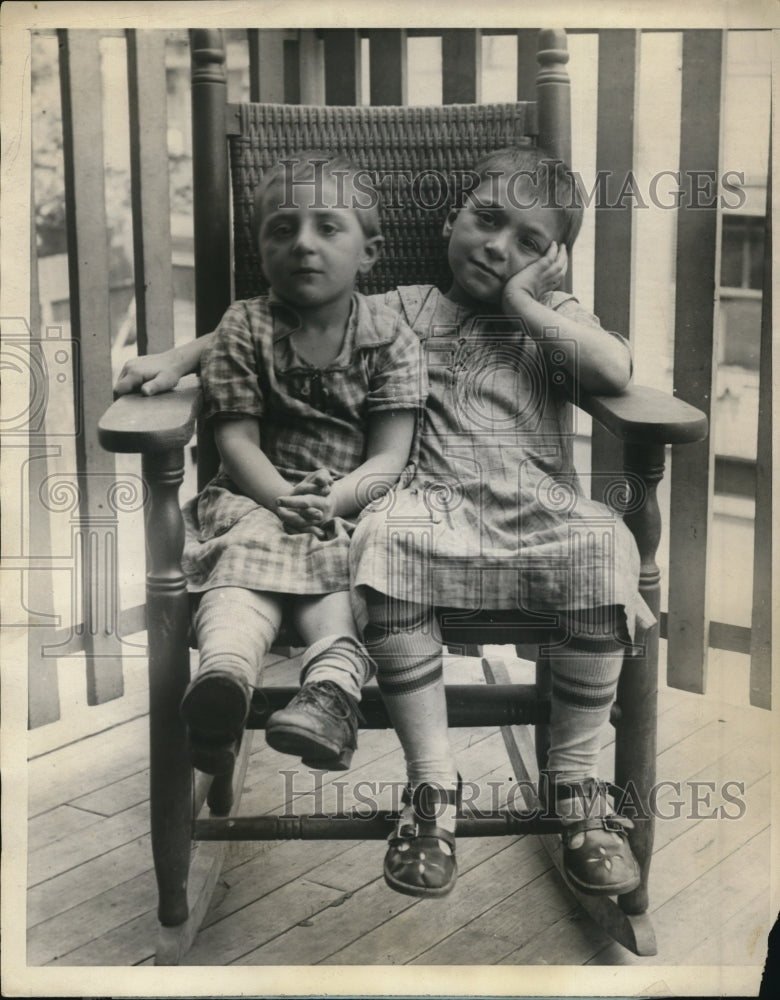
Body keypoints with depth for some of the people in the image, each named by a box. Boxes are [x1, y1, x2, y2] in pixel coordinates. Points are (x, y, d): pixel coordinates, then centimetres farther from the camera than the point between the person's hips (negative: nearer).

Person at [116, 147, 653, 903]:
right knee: (385, 535, -36)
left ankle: (574, 781, -14)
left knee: (605, 546, -33)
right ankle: (431, 784, -24)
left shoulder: (552, 315, 21)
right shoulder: (406, 311, 21)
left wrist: (525, 303, 3)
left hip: (539, 508, 1)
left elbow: (616, 370, -1)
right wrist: (180, 357, 8)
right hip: (436, 504, 0)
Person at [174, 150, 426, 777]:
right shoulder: (245, 327, 6)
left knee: (330, 561, -33)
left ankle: (333, 685, -57)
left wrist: (333, 497, -23)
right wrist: (284, 497, -21)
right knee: (244, 558, -32)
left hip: (355, 505, 0)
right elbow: (237, 441, -1)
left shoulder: (390, 337, 3)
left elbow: (390, 456, -3)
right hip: (258, 497, 0)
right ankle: (225, 670, -60)